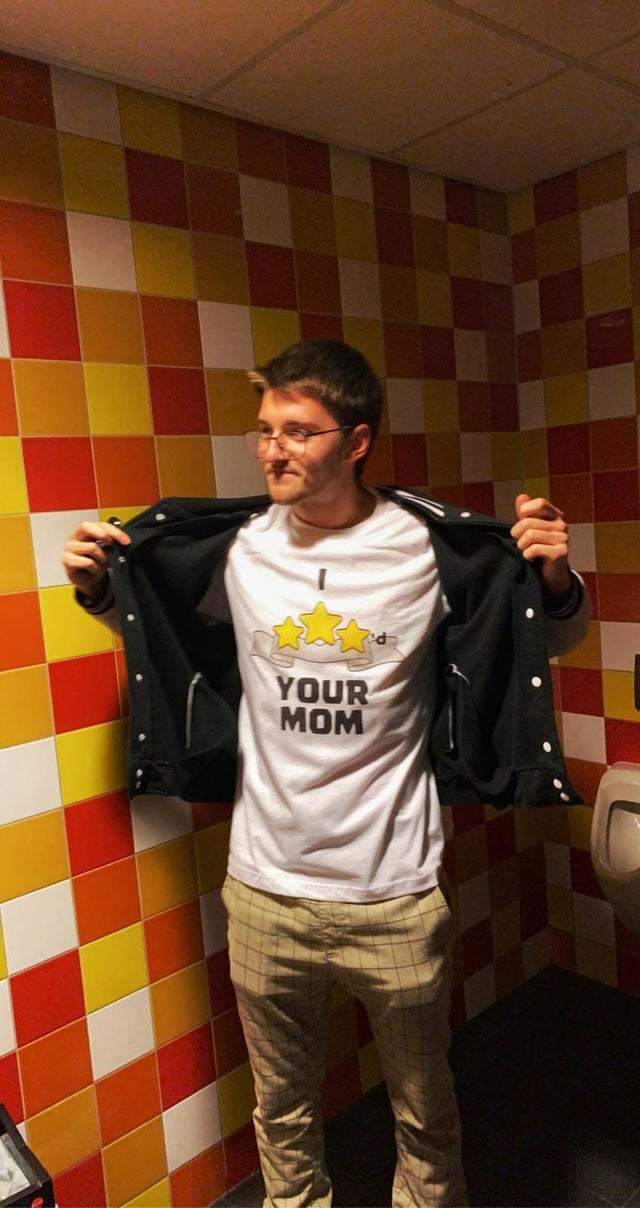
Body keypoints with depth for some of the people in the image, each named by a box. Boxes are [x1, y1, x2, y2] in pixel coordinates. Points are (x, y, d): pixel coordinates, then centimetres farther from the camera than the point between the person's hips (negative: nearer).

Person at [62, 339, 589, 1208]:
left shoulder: (434, 545, -13)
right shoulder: (235, 546, -6)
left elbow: (553, 638, 2)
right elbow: (162, 629, 14)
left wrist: (556, 578, -19)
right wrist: (102, 590, -4)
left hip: (394, 894, -1)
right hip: (264, 889, 2)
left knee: (425, 1113, 24)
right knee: (283, 1110, 26)